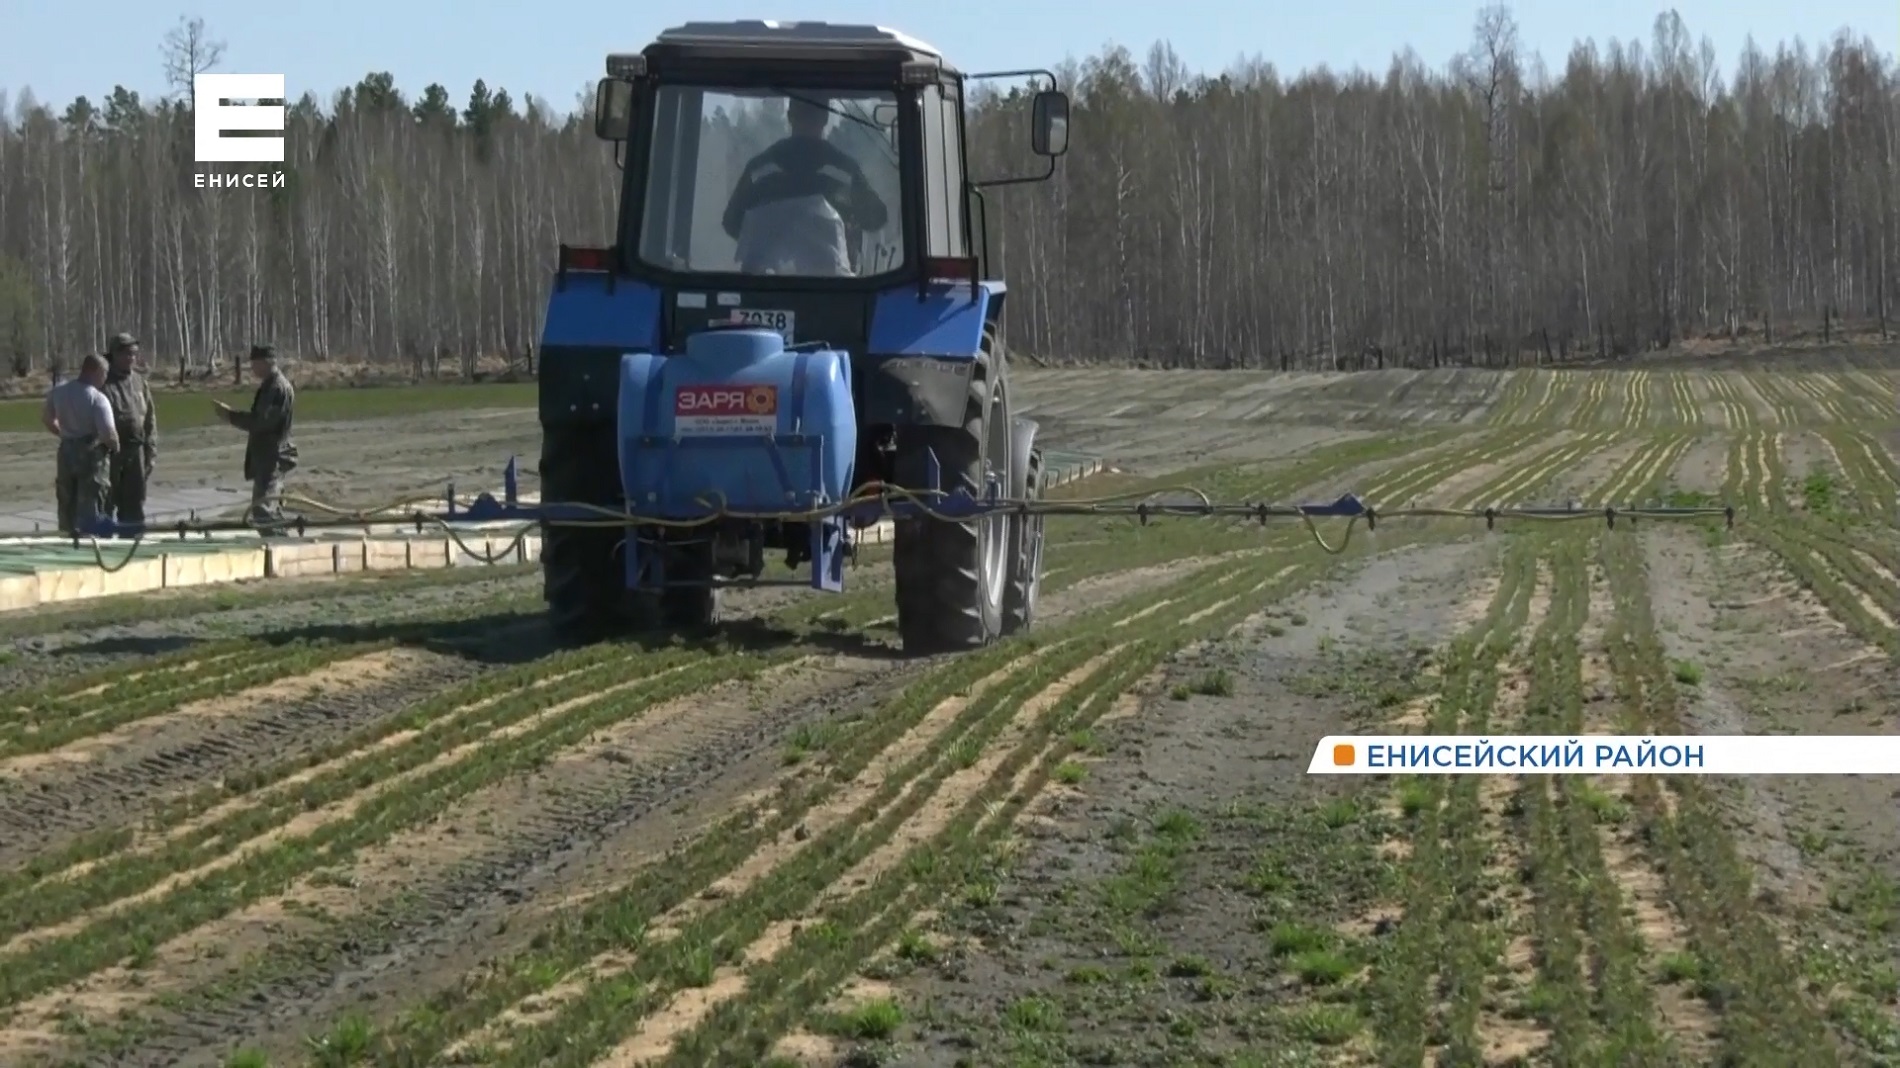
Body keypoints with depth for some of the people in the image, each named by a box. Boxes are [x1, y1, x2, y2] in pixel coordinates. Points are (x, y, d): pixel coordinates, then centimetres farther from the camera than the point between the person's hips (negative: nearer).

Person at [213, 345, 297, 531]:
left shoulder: (277, 388, -18)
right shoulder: (271, 385, 14)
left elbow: (260, 422, -24)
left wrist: (231, 416, -16)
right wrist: (232, 414, 8)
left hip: (271, 460, -11)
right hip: (267, 459, 11)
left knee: (263, 511, -14)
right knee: (268, 513, 16)